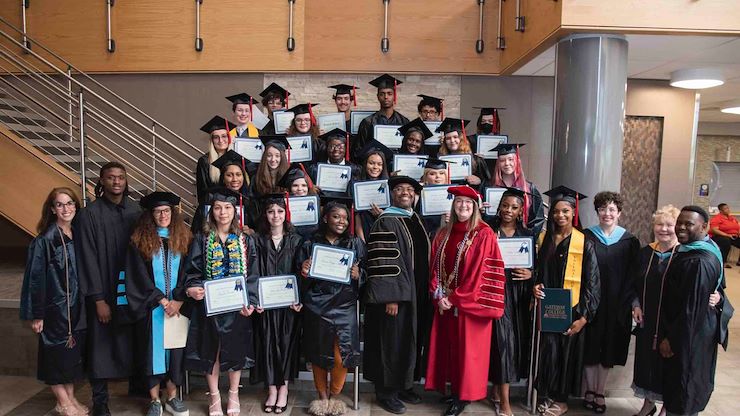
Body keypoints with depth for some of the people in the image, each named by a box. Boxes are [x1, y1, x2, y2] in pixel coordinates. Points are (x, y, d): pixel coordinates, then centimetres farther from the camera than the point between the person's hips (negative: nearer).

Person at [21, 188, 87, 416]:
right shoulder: (44, 240, -13)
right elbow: (35, 278, -13)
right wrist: (35, 315, -13)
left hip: (77, 306, 6)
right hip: (55, 307, -6)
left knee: (73, 353, 13)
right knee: (57, 354, 6)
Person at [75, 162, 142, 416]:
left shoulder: (135, 212, 4)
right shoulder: (89, 215, -7)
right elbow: (88, 260, -9)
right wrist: (99, 300, -11)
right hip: (104, 293, -3)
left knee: (134, 342, 11)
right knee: (102, 345, 5)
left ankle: (136, 384, 28)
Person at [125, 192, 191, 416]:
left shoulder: (183, 238, 4)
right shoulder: (140, 241, -2)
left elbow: (187, 273, 1)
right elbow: (140, 277, -6)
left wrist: (178, 301, -9)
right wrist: (162, 301, -10)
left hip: (178, 305, 2)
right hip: (152, 307, -2)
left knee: (176, 350, 6)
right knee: (153, 350, 5)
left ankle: (172, 397, 20)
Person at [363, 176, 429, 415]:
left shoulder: (416, 221, 13)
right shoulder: (385, 223, -12)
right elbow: (382, 263, -18)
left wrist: (426, 293, 16)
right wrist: (390, 297, -22)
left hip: (417, 295, 8)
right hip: (396, 295, -8)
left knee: (410, 342, 15)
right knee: (392, 342, 1)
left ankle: (403, 385, 30)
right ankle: (386, 392, 16)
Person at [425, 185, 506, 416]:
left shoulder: (484, 234, -10)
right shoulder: (444, 234, 8)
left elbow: (479, 272, -14)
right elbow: (435, 267, 7)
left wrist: (455, 299, -14)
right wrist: (439, 295, -6)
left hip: (470, 304, -5)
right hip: (445, 302, 5)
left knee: (467, 349, 3)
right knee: (448, 347, 11)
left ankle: (464, 395, 18)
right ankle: (453, 389, 26)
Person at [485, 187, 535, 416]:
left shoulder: (528, 235, 10)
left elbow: (536, 265, 12)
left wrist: (530, 273, -7)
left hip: (519, 295, 4)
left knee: (517, 340, 6)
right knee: (503, 340, -9)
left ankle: (497, 390, 23)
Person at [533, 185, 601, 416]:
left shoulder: (584, 244, -7)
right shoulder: (544, 239, 5)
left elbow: (592, 284, -7)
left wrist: (584, 316, -13)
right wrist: (536, 286, -7)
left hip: (572, 311, -3)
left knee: (567, 352, 7)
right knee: (548, 352, 5)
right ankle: (548, 395, 23)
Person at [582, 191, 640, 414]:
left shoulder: (629, 242, 1)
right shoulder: (586, 237, -2)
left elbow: (632, 277, 1)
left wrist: (625, 304, -6)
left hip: (616, 305, 1)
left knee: (608, 347, 10)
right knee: (590, 346, 7)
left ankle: (600, 392, 24)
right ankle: (590, 390, 22)